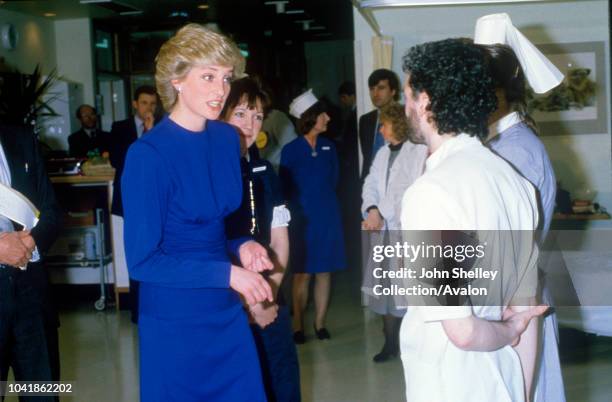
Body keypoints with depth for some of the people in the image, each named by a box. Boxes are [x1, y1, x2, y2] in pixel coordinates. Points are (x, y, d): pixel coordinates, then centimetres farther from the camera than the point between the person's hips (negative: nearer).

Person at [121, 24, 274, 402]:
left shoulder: (228, 138, 1)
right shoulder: (148, 154, -18)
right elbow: (142, 260, -18)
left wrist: (242, 246, -5)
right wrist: (227, 273, -20)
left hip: (228, 313, 6)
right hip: (174, 321, -6)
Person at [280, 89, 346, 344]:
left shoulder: (328, 147, 5)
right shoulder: (291, 150, -8)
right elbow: (285, 186, -1)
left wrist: (324, 200, 12)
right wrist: (299, 209, 3)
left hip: (328, 215, 4)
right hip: (303, 217, -4)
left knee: (324, 272, 7)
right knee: (303, 274, 0)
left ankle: (319, 323, 16)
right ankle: (298, 326, 9)